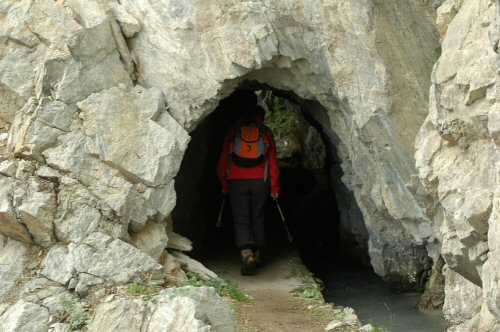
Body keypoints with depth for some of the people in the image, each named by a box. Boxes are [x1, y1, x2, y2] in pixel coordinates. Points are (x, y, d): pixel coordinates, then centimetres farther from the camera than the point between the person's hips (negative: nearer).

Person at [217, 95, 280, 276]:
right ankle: (257, 254, 19)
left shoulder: (233, 131, 7)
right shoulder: (265, 132, 8)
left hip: (236, 181, -1)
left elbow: (223, 158, 5)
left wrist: (224, 183, 12)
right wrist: (274, 186, 8)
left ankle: (247, 254, -22)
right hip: (260, 181, 1)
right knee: (257, 218, 16)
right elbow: (272, 160, 5)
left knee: (241, 220, -2)